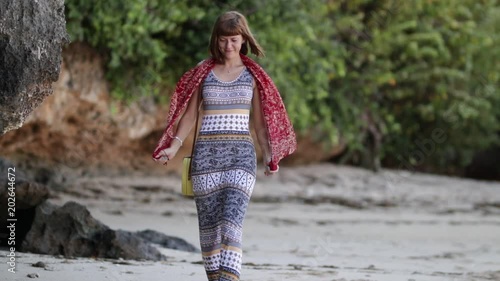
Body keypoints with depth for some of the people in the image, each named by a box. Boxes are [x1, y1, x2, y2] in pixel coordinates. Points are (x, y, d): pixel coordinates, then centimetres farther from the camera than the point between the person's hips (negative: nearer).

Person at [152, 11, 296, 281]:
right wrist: (173, 147, -4)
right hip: (206, 153, 2)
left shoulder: (252, 75, 7)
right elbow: (189, 114, 9)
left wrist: (269, 156, 0)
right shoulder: (203, 72, 8)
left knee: (231, 223, -16)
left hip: (240, 155, -2)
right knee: (209, 224, 2)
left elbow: (259, 120, 11)